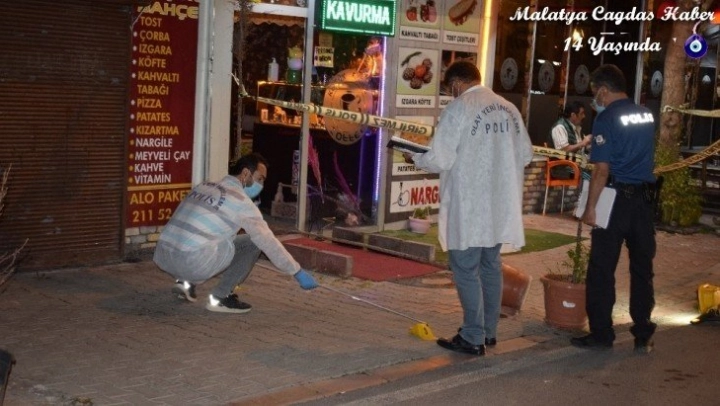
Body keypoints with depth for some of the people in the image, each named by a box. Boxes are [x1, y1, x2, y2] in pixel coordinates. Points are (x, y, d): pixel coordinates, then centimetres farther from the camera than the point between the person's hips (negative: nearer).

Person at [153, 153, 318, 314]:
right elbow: (268, 242, -1)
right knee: (253, 242, 4)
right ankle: (220, 297, 4)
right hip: (192, 263, -8)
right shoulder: (241, 201, -2)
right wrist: (298, 272, 7)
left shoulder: (204, 186, 19)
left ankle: (186, 281, 16)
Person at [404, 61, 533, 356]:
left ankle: (473, 338, 4)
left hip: (468, 207, -6)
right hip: (500, 206, 7)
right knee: (490, 267, 17)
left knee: (466, 271, 1)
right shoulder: (509, 109, 7)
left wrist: (415, 158, 6)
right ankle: (489, 331, 26)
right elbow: (525, 155, 11)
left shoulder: (458, 109, -12)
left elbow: (440, 160, -13)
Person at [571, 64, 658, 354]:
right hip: (645, 197, 6)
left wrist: (590, 207, -13)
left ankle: (601, 334, 7)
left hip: (617, 198, -6)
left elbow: (602, 169, -17)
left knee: (602, 269, 3)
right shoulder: (647, 115, 9)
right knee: (642, 268, 11)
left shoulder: (607, 119, -11)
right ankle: (643, 336, 15)